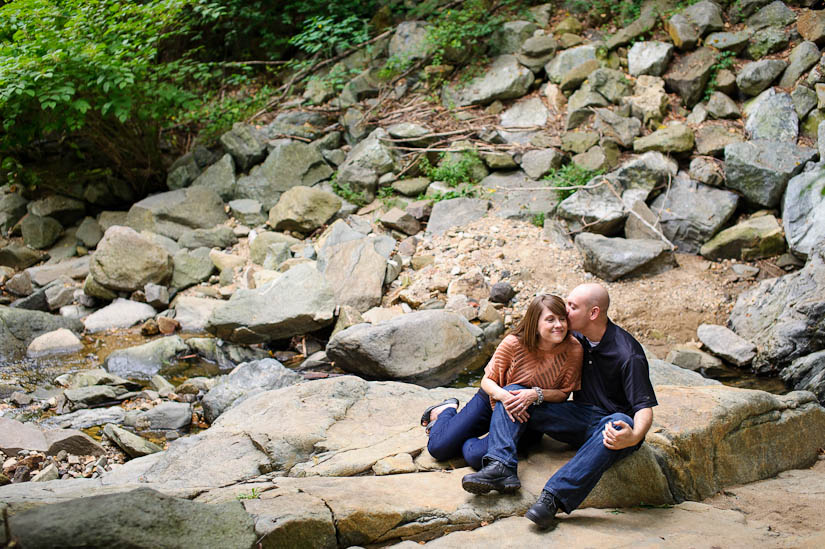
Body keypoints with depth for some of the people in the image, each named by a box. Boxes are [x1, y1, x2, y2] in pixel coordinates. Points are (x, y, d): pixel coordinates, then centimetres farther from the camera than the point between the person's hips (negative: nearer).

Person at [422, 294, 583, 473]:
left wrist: (536, 394, -31)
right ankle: (448, 411, 27)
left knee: (477, 456, -27)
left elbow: (563, 392, -10)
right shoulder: (514, 343, -23)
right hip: (493, 399, 0)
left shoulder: (573, 349, -22)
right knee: (438, 447, -7)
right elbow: (488, 380, -12)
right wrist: (503, 395, -35)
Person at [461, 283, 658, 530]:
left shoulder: (627, 354, -17)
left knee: (621, 423, -42)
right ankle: (501, 467, -31)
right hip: (580, 417, 6)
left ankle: (554, 496, -50)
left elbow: (645, 407, -21)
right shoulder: (576, 338, 3)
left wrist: (634, 437, -43)